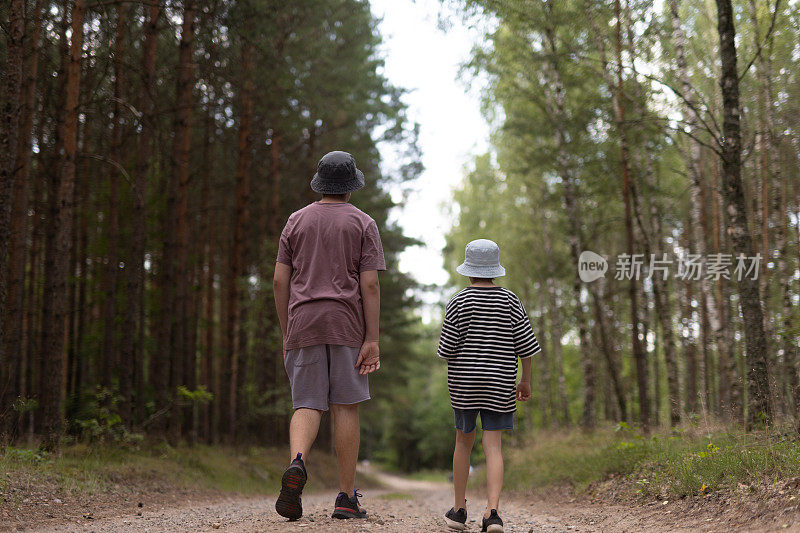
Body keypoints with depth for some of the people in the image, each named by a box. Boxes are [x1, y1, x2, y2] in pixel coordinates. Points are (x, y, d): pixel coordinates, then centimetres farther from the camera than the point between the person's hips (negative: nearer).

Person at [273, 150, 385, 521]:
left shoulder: (296, 221, 11)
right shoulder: (363, 223, 3)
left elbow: (280, 281, 6)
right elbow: (369, 285, -7)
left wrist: (286, 334, 13)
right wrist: (373, 340, -7)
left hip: (303, 325, 2)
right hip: (347, 325, -2)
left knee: (307, 406, 3)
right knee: (345, 407, 3)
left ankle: (297, 463, -27)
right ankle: (346, 498, 6)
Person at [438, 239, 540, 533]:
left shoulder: (458, 303, -6)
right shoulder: (510, 301, 0)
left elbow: (447, 349, -6)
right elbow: (526, 345, 0)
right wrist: (526, 381, 11)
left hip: (463, 382, 0)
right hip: (500, 383, 1)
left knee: (463, 441, 14)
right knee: (493, 445, 0)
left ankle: (459, 509, 21)